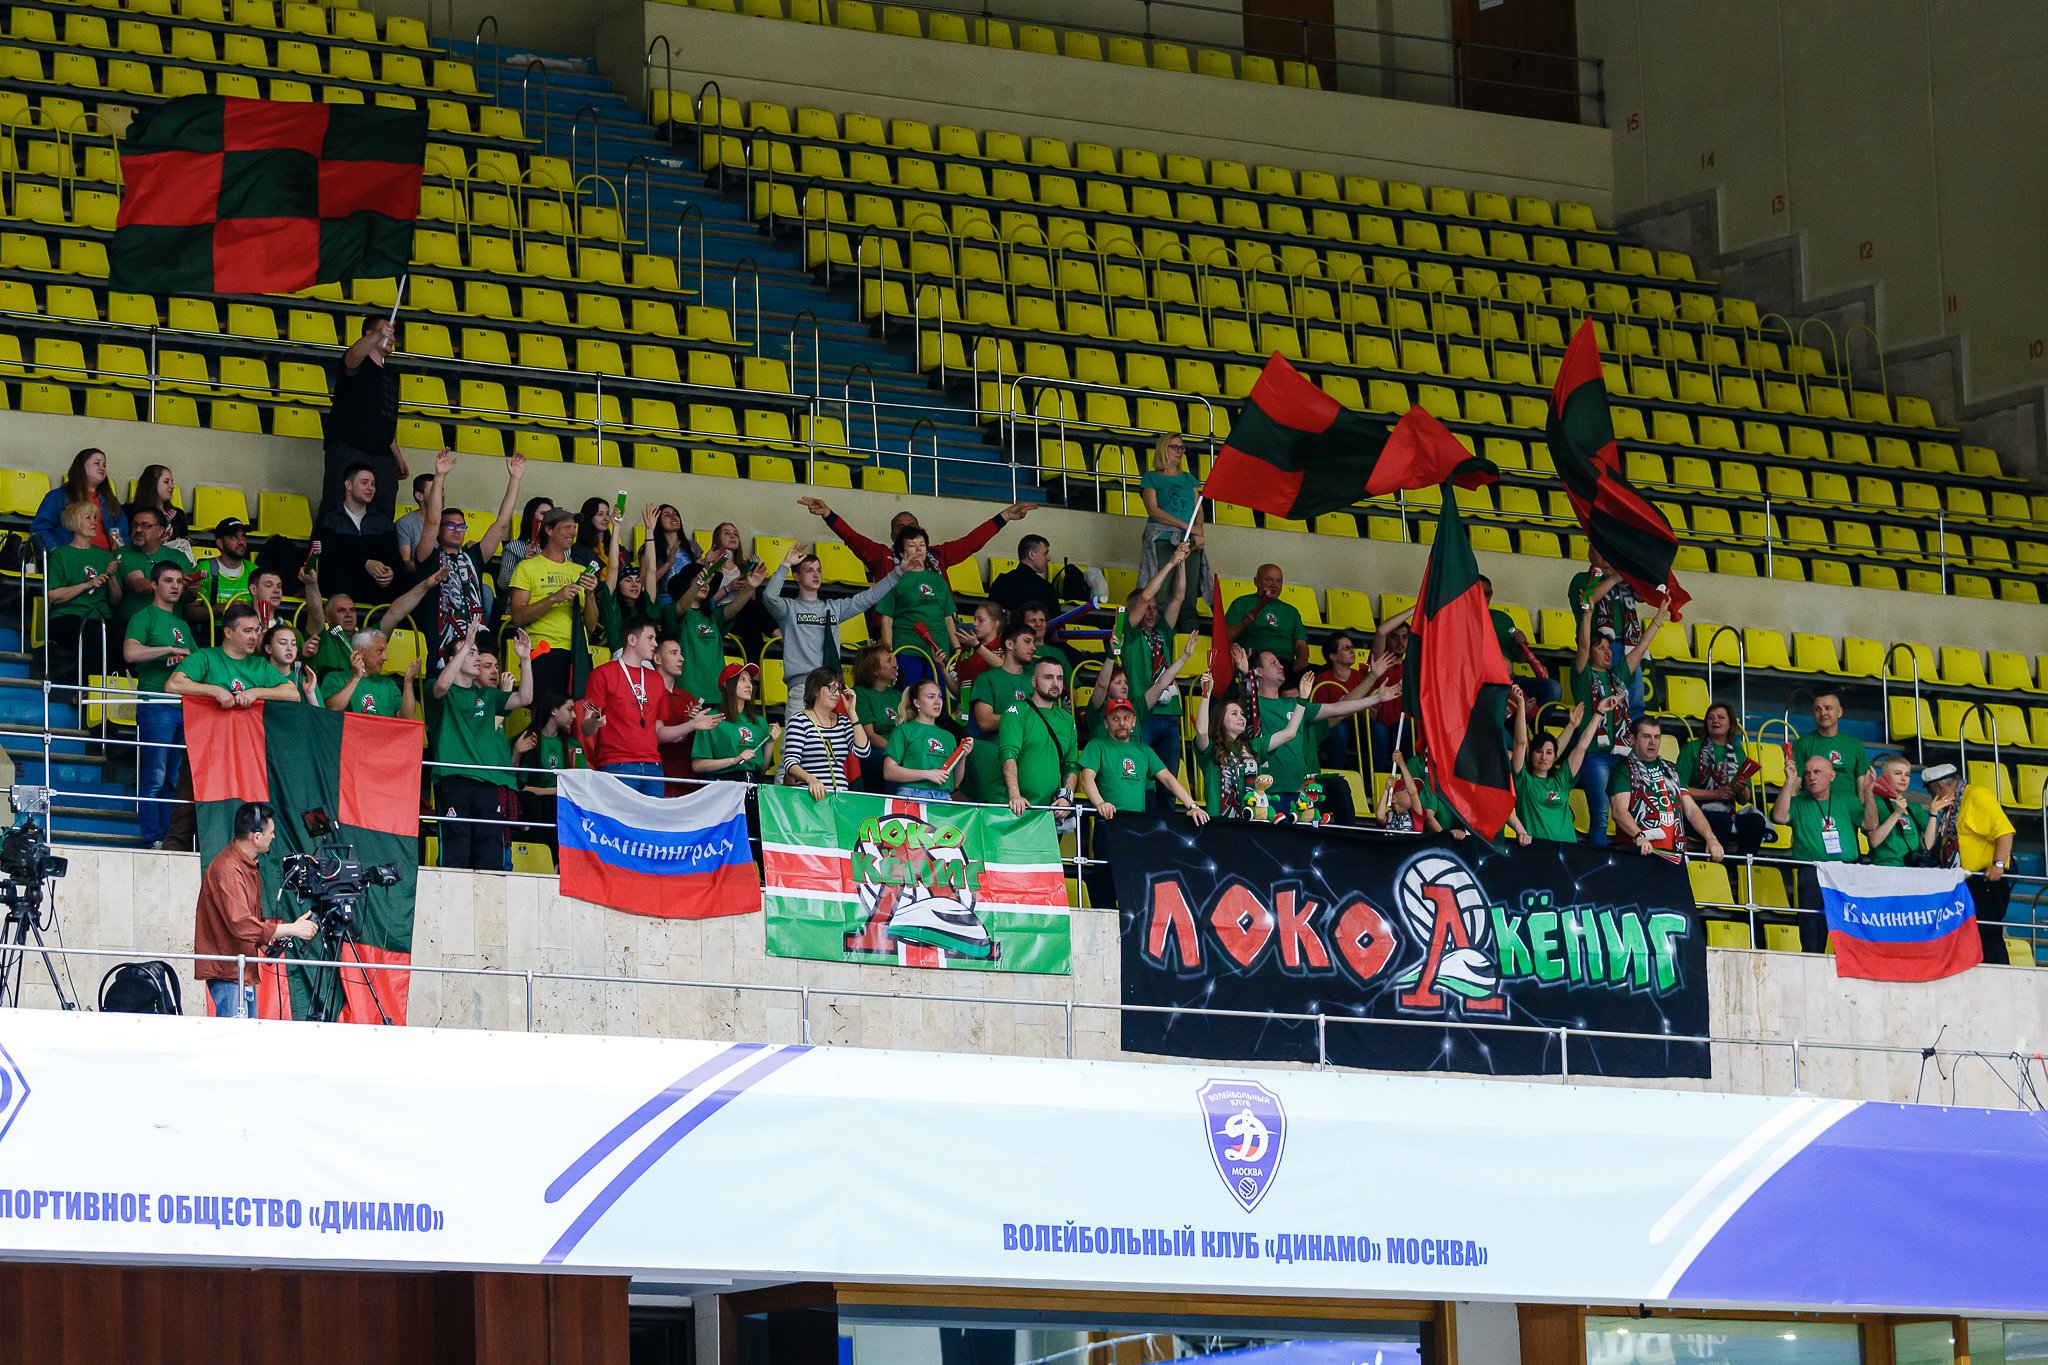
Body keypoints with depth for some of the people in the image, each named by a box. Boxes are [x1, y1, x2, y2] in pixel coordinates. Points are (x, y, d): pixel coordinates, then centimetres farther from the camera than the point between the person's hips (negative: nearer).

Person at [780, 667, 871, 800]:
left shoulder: (843, 721, 19)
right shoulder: (800, 721, 2)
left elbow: (862, 751, 4)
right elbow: (790, 764, -9)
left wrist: (851, 712, 6)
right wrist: (811, 780, -29)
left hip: (840, 794, 4)